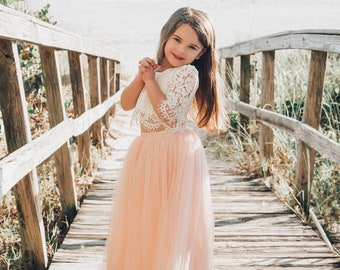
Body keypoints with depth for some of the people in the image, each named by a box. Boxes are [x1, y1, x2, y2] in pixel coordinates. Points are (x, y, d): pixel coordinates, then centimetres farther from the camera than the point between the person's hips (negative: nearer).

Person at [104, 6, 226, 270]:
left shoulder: (188, 73, -12)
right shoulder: (153, 70, 9)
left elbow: (168, 114, -21)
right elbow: (126, 104, 7)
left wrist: (150, 79, -13)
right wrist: (140, 77, -7)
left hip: (176, 153, -7)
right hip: (145, 151, 7)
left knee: (171, 218, 3)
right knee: (141, 216, 16)